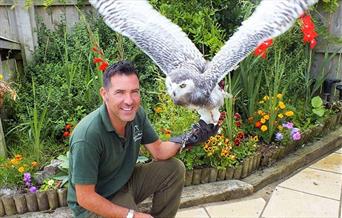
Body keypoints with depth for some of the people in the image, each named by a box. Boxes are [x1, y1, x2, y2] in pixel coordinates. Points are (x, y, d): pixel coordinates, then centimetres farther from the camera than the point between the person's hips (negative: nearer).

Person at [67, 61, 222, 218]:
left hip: (125, 181, 6)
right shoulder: (88, 135, -32)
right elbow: (85, 197, -25)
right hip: (93, 205, -6)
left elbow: (159, 152, -3)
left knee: (174, 168, -2)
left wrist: (186, 139, -21)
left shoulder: (136, 113, -12)